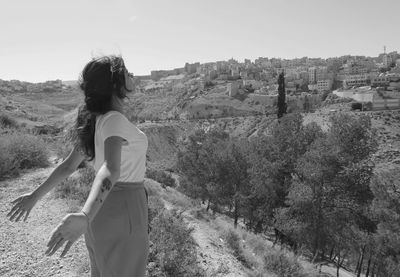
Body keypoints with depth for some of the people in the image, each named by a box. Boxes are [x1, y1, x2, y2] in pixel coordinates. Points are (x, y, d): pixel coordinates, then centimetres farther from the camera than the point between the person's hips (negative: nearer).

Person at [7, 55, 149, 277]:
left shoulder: (96, 121, 7)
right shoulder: (114, 120, -22)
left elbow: (67, 166, 11)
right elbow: (110, 170, -39)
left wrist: (35, 196, 22)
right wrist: (85, 217, -55)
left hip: (103, 210, 9)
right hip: (121, 216, -9)